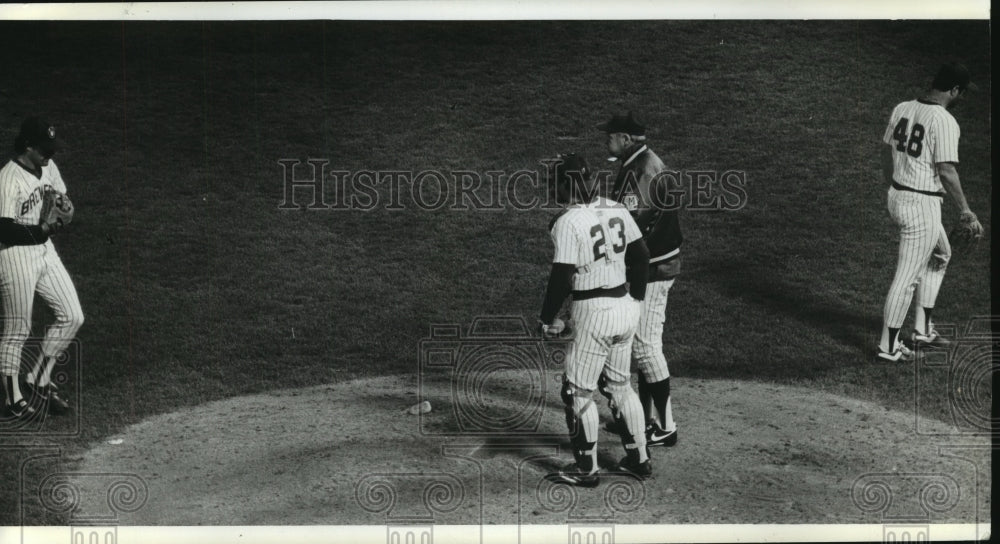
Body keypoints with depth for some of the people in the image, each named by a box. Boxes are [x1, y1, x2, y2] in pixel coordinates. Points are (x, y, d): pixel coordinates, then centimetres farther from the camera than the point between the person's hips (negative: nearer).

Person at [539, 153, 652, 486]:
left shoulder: (568, 222, -17)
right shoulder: (616, 210, 5)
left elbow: (562, 277, -19)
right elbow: (641, 255, 11)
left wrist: (547, 318, -8)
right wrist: (636, 298, 22)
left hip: (594, 312, -8)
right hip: (625, 306, 8)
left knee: (578, 392, 5)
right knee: (620, 384, 20)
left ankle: (586, 469, 12)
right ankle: (639, 459, 26)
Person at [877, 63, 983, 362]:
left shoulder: (902, 109, 4)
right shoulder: (944, 121, -19)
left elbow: (886, 153, 14)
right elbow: (946, 172, -21)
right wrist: (966, 210, -12)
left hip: (897, 197, 9)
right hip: (923, 205, -9)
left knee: (940, 255, 26)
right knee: (908, 276, 2)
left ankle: (923, 329, 31)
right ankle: (888, 346, 11)